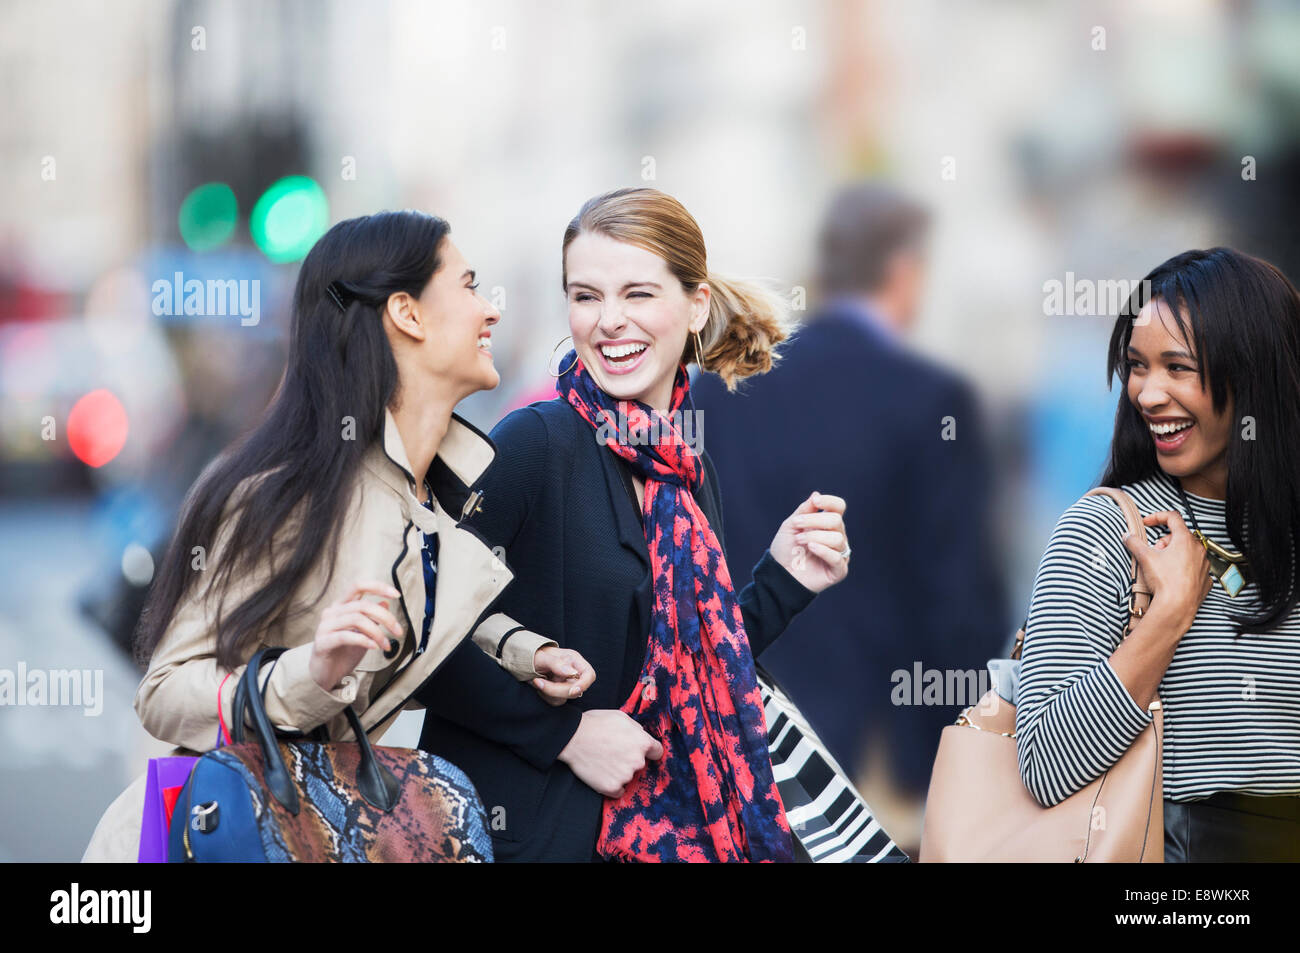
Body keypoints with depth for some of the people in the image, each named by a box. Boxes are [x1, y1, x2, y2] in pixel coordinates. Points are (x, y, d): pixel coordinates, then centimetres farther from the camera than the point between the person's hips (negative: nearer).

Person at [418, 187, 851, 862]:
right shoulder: (535, 444, -14)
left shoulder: (687, 471, 7)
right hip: (527, 830, -7)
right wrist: (564, 732, -18)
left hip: (660, 824, 7)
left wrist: (782, 581, 2)